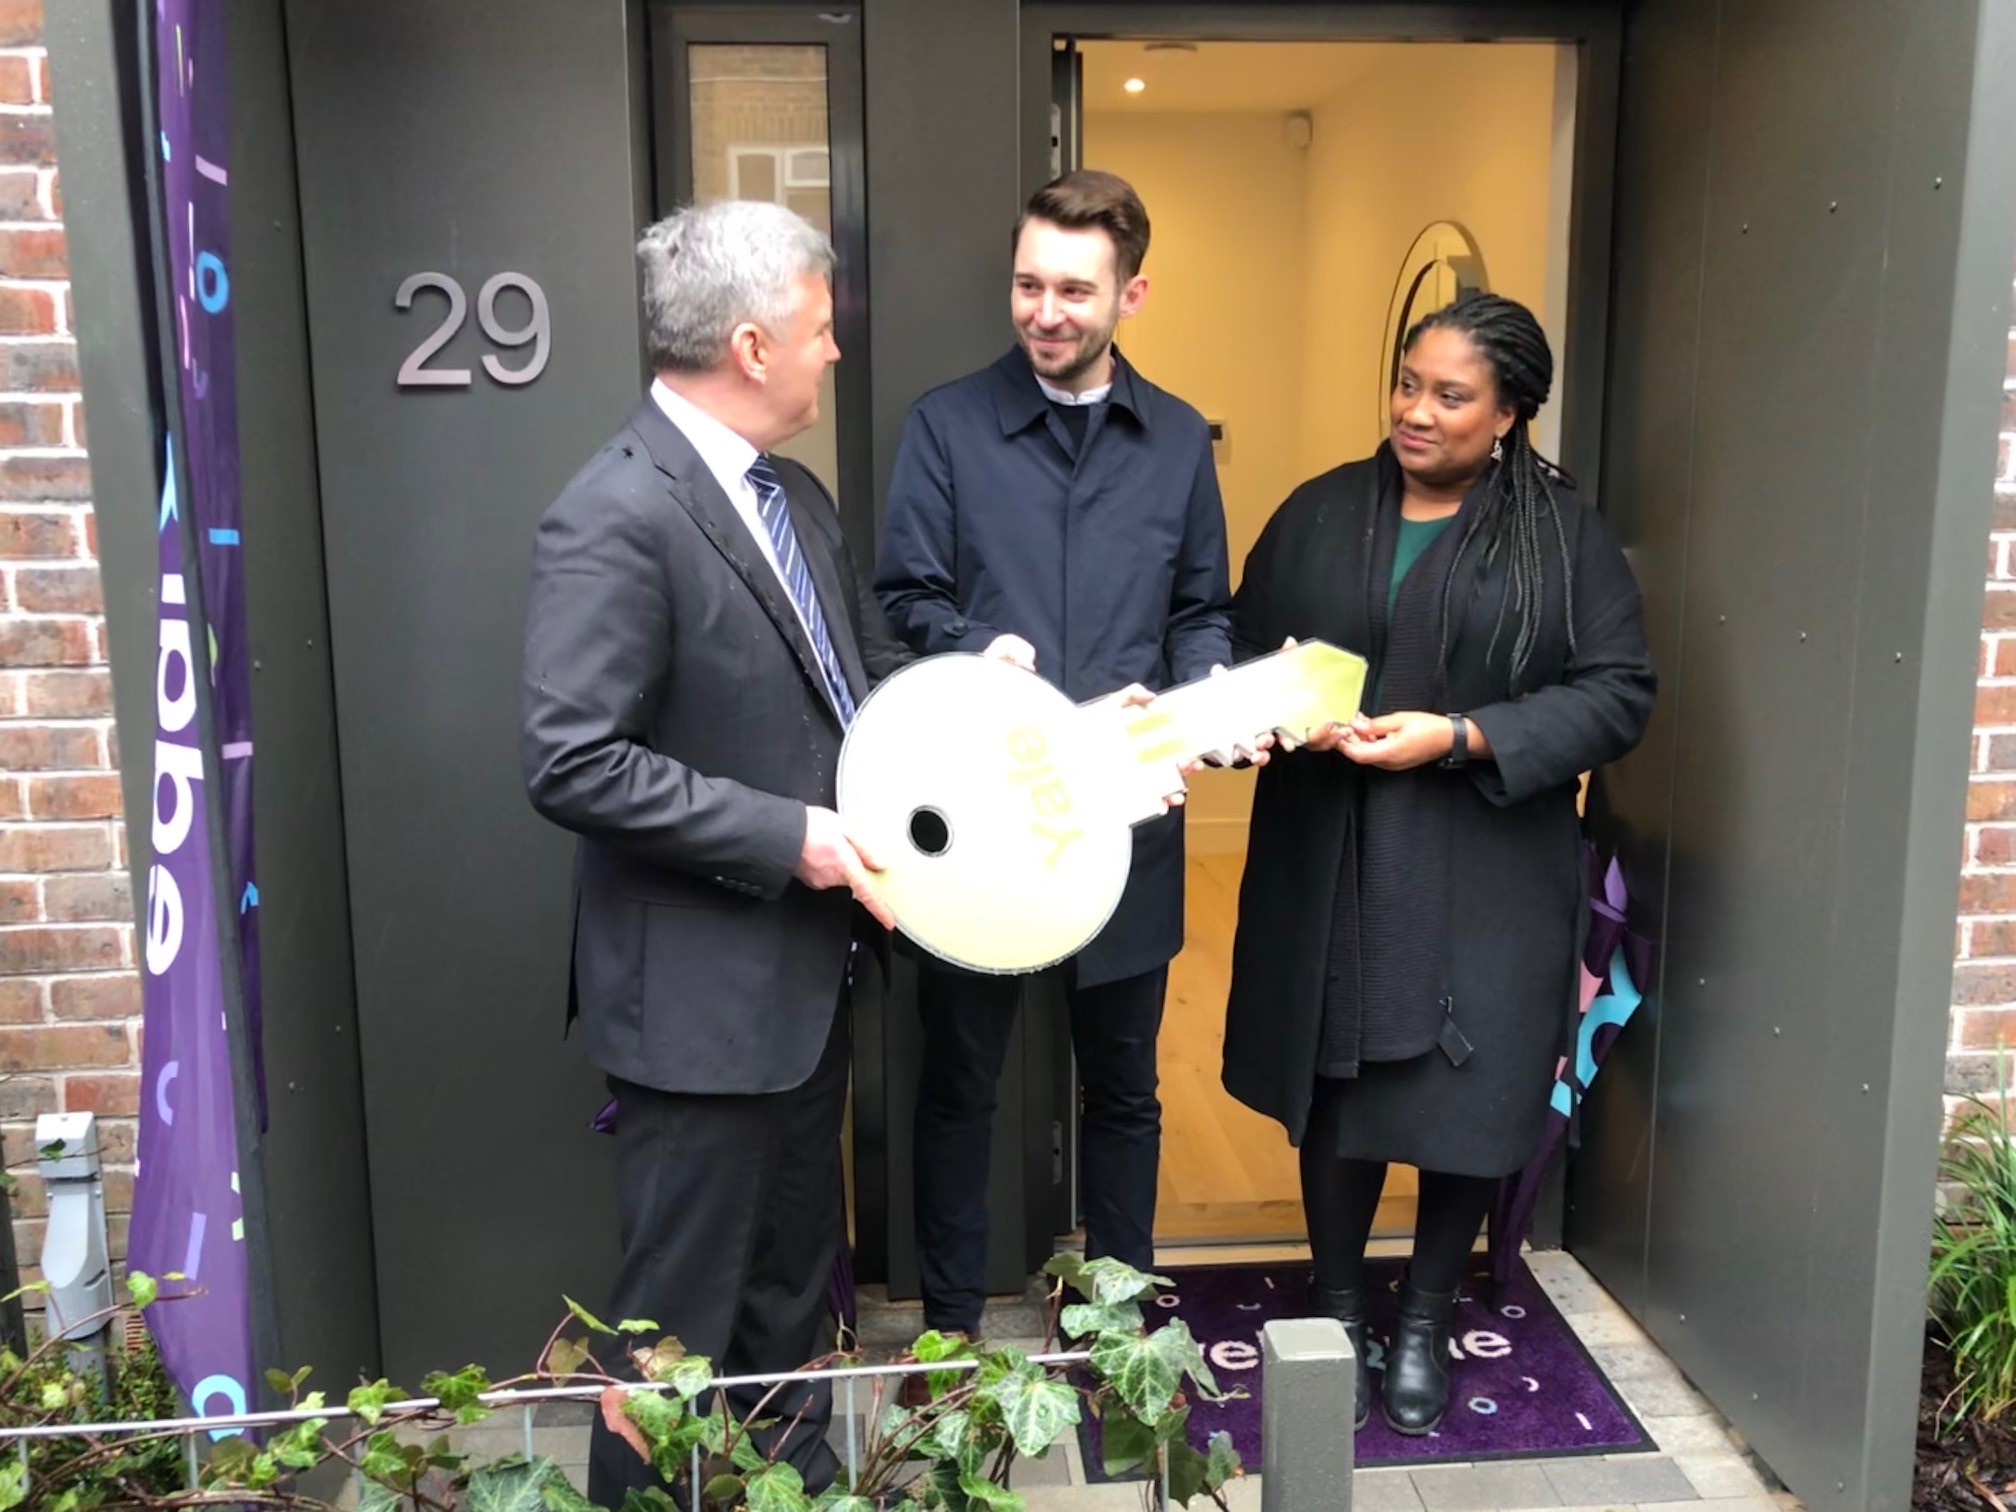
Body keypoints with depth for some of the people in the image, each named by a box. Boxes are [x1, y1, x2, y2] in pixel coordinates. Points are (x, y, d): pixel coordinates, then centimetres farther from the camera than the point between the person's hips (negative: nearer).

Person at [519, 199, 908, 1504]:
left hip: (807, 969, 9)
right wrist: (785, 836, -23)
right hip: (700, 993, -9)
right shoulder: (616, 517, -20)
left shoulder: (795, 496, 8)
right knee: (684, 1310, 10)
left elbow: (863, 674, 15)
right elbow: (572, 763, -24)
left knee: (795, 1285, 24)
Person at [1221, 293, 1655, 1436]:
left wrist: (1460, 737, -18)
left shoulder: (1566, 533, -1)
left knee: (1467, 1101, 5)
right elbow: (1242, 651, 9)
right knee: (1336, 1091, 9)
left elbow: (1619, 693, -7)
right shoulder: (1321, 513, 6)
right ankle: (1339, 1311, 32)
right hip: (1332, 869, 2)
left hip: (1483, 880, -1)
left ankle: (1427, 1320, 31)